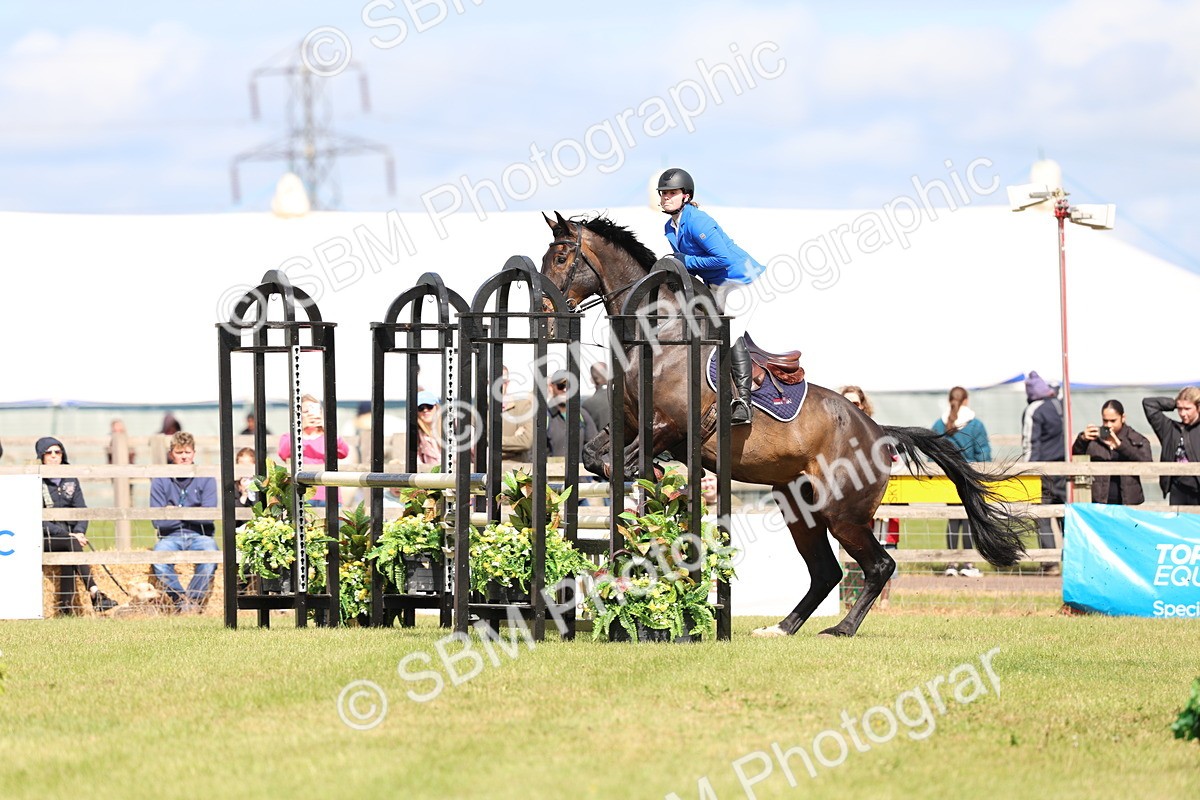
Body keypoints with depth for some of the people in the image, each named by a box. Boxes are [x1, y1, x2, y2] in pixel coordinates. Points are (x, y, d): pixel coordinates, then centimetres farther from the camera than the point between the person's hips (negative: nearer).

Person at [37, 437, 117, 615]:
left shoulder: (70, 480, 14)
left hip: (68, 534, 4)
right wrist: (62, 533, -20)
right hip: (43, 538, -4)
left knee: (68, 553, -31)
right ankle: (95, 594, -47)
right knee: (71, 544, -34)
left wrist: (79, 532, -12)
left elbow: (81, 509, 9)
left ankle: (65, 607, -36)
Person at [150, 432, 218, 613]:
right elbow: (158, 520, -2)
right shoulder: (160, 481, 7)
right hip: (171, 535, 0)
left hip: (199, 535, 0)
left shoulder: (206, 479, 6)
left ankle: (193, 601, -23)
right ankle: (181, 602, -23)